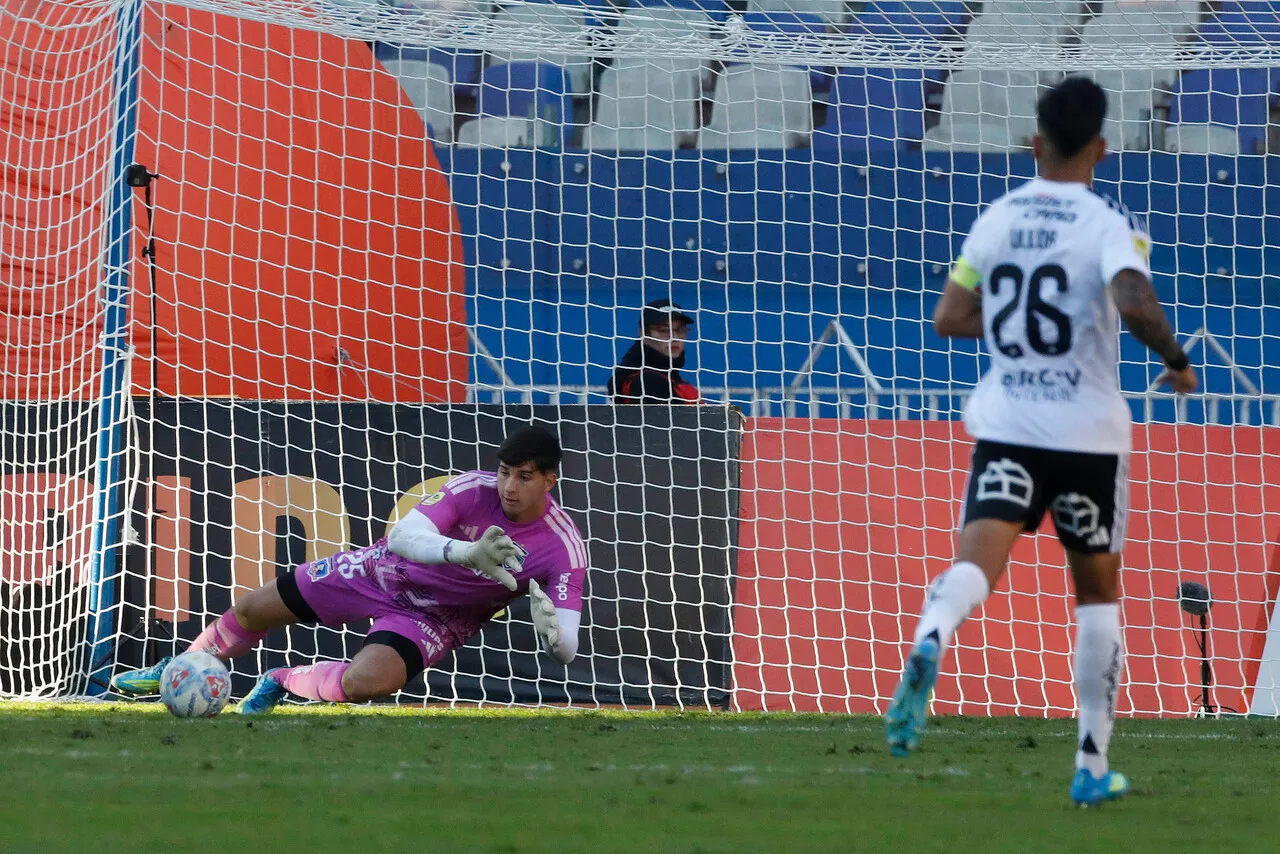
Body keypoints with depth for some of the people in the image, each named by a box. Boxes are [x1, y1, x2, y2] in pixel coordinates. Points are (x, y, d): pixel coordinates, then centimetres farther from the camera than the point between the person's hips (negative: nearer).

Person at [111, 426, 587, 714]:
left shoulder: (563, 549, -24)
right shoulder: (475, 489, -23)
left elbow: (566, 650, -25)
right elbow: (403, 537, -35)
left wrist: (550, 627, -50)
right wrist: (466, 553, -53)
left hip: (435, 618, -2)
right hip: (388, 572, 2)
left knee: (366, 682, -32)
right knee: (254, 609, 9)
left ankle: (281, 684, 3)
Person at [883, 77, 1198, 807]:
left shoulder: (996, 221, 6)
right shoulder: (1111, 226, -8)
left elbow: (950, 320, 9)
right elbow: (1135, 305, -26)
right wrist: (1178, 361, -9)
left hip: (1005, 429, 2)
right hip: (1088, 432, -2)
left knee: (977, 562, -13)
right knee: (1099, 591, 14)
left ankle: (930, 643, -50)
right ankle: (1093, 765, 16)